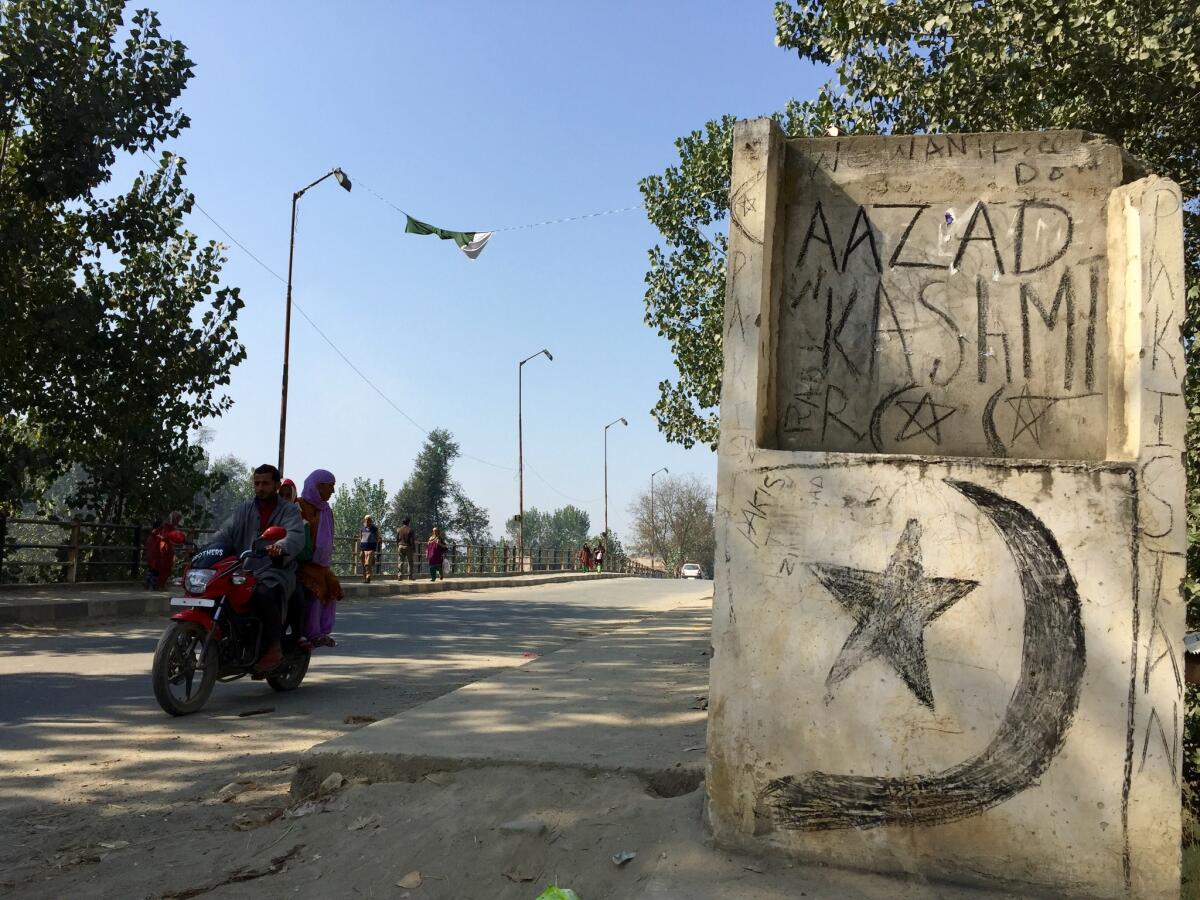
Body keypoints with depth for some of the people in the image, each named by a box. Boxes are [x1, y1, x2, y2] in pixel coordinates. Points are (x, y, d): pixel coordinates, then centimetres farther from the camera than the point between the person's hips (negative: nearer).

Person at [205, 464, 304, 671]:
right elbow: (225, 534, 7)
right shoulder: (244, 510, 20)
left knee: (264, 592, -36)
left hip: (276, 569, -5)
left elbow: (296, 537, -14)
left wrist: (281, 546, -38)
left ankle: (275, 648, -23)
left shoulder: (289, 510, 6)